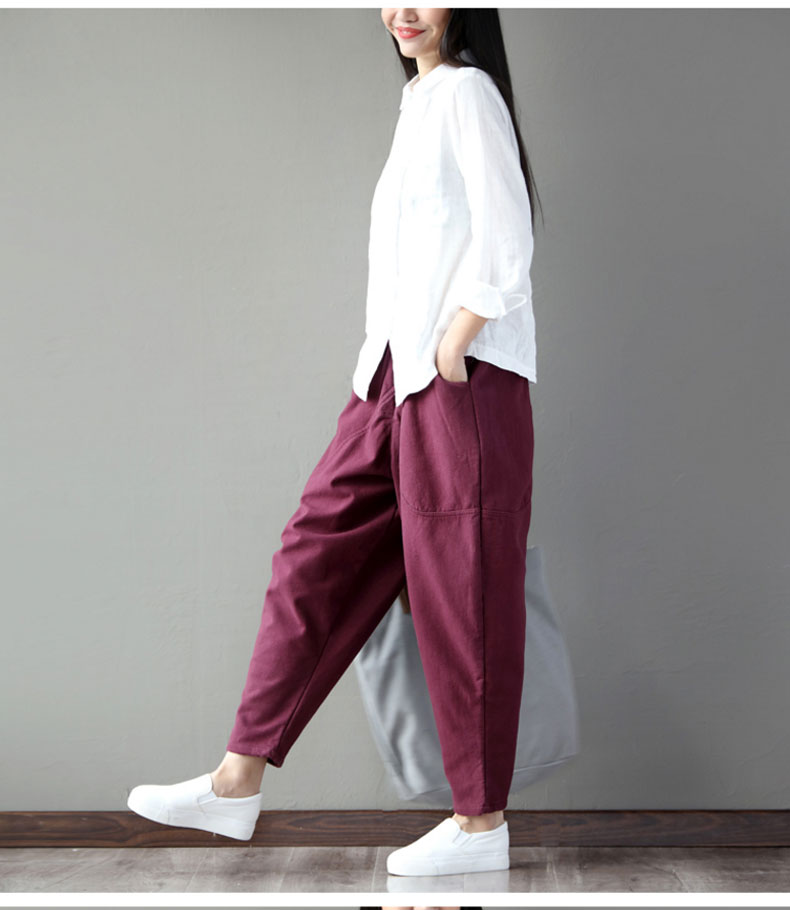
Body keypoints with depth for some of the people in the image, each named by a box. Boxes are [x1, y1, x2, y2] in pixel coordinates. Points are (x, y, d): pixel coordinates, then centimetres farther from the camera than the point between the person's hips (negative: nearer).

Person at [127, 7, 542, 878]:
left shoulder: (466, 91, -4)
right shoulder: (420, 99, 22)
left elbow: (505, 239, -13)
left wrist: (453, 345, -17)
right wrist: (390, 362, 16)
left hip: (462, 377, -9)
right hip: (396, 370, 9)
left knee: (459, 591, -5)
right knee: (317, 553, 5)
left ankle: (480, 821, 6)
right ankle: (239, 780, 11)